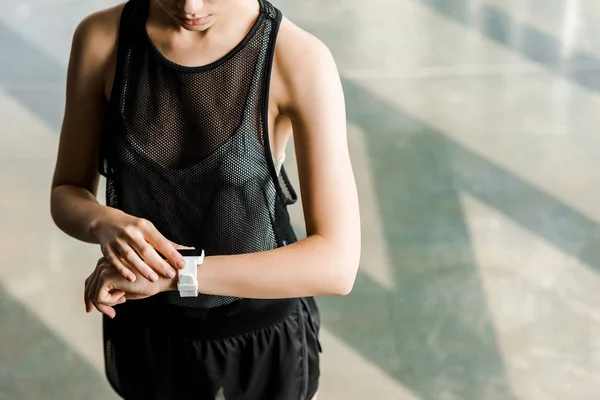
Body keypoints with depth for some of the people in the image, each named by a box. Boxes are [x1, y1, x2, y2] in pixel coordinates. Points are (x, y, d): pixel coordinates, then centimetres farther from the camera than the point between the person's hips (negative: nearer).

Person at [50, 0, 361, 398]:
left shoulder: (301, 59, -25)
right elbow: (67, 195, -5)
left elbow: (337, 264, -27)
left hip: (263, 338, -2)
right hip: (148, 334, 3)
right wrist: (104, 225, -28)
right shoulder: (102, 38, -15)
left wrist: (174, 273, -33)